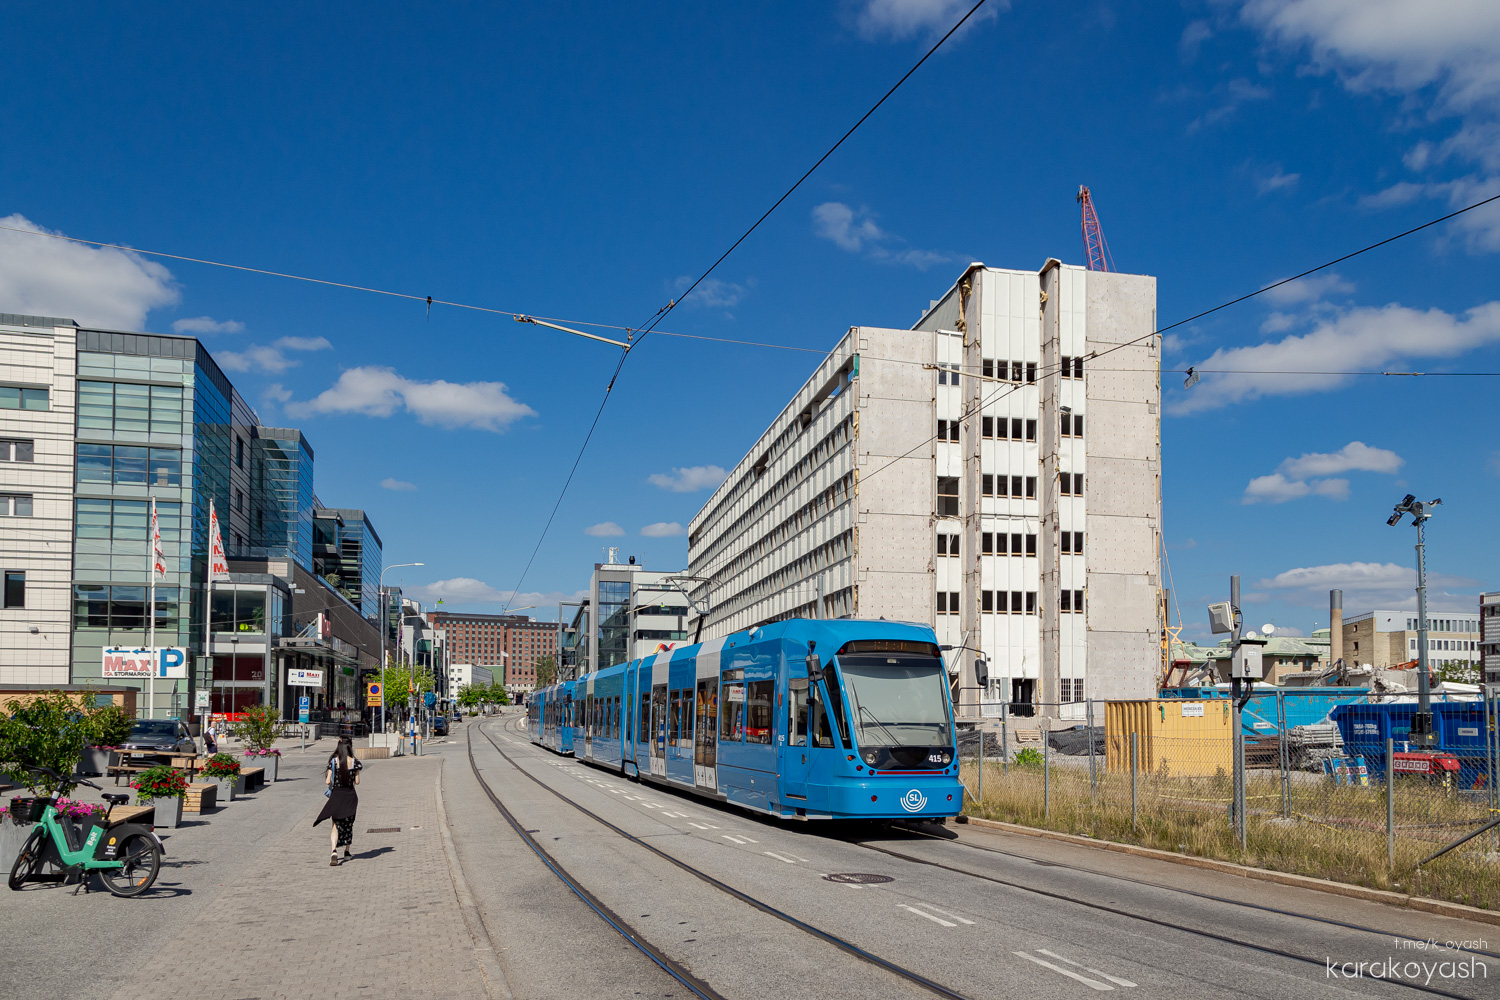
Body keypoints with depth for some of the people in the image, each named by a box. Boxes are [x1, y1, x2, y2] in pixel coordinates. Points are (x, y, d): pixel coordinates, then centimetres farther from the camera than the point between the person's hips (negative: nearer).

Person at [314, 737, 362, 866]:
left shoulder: (333, 761, -7)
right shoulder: (354, 762, -7)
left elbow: (328, 781, -10)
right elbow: (357, 782, -3)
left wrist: (328, 782, 13)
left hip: (336, 796, -1)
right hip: (350, 796, 1)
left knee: (336, 825, 2)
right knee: (348, 824, 19)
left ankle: (334, 851, -20)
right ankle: (347, 851, 29)